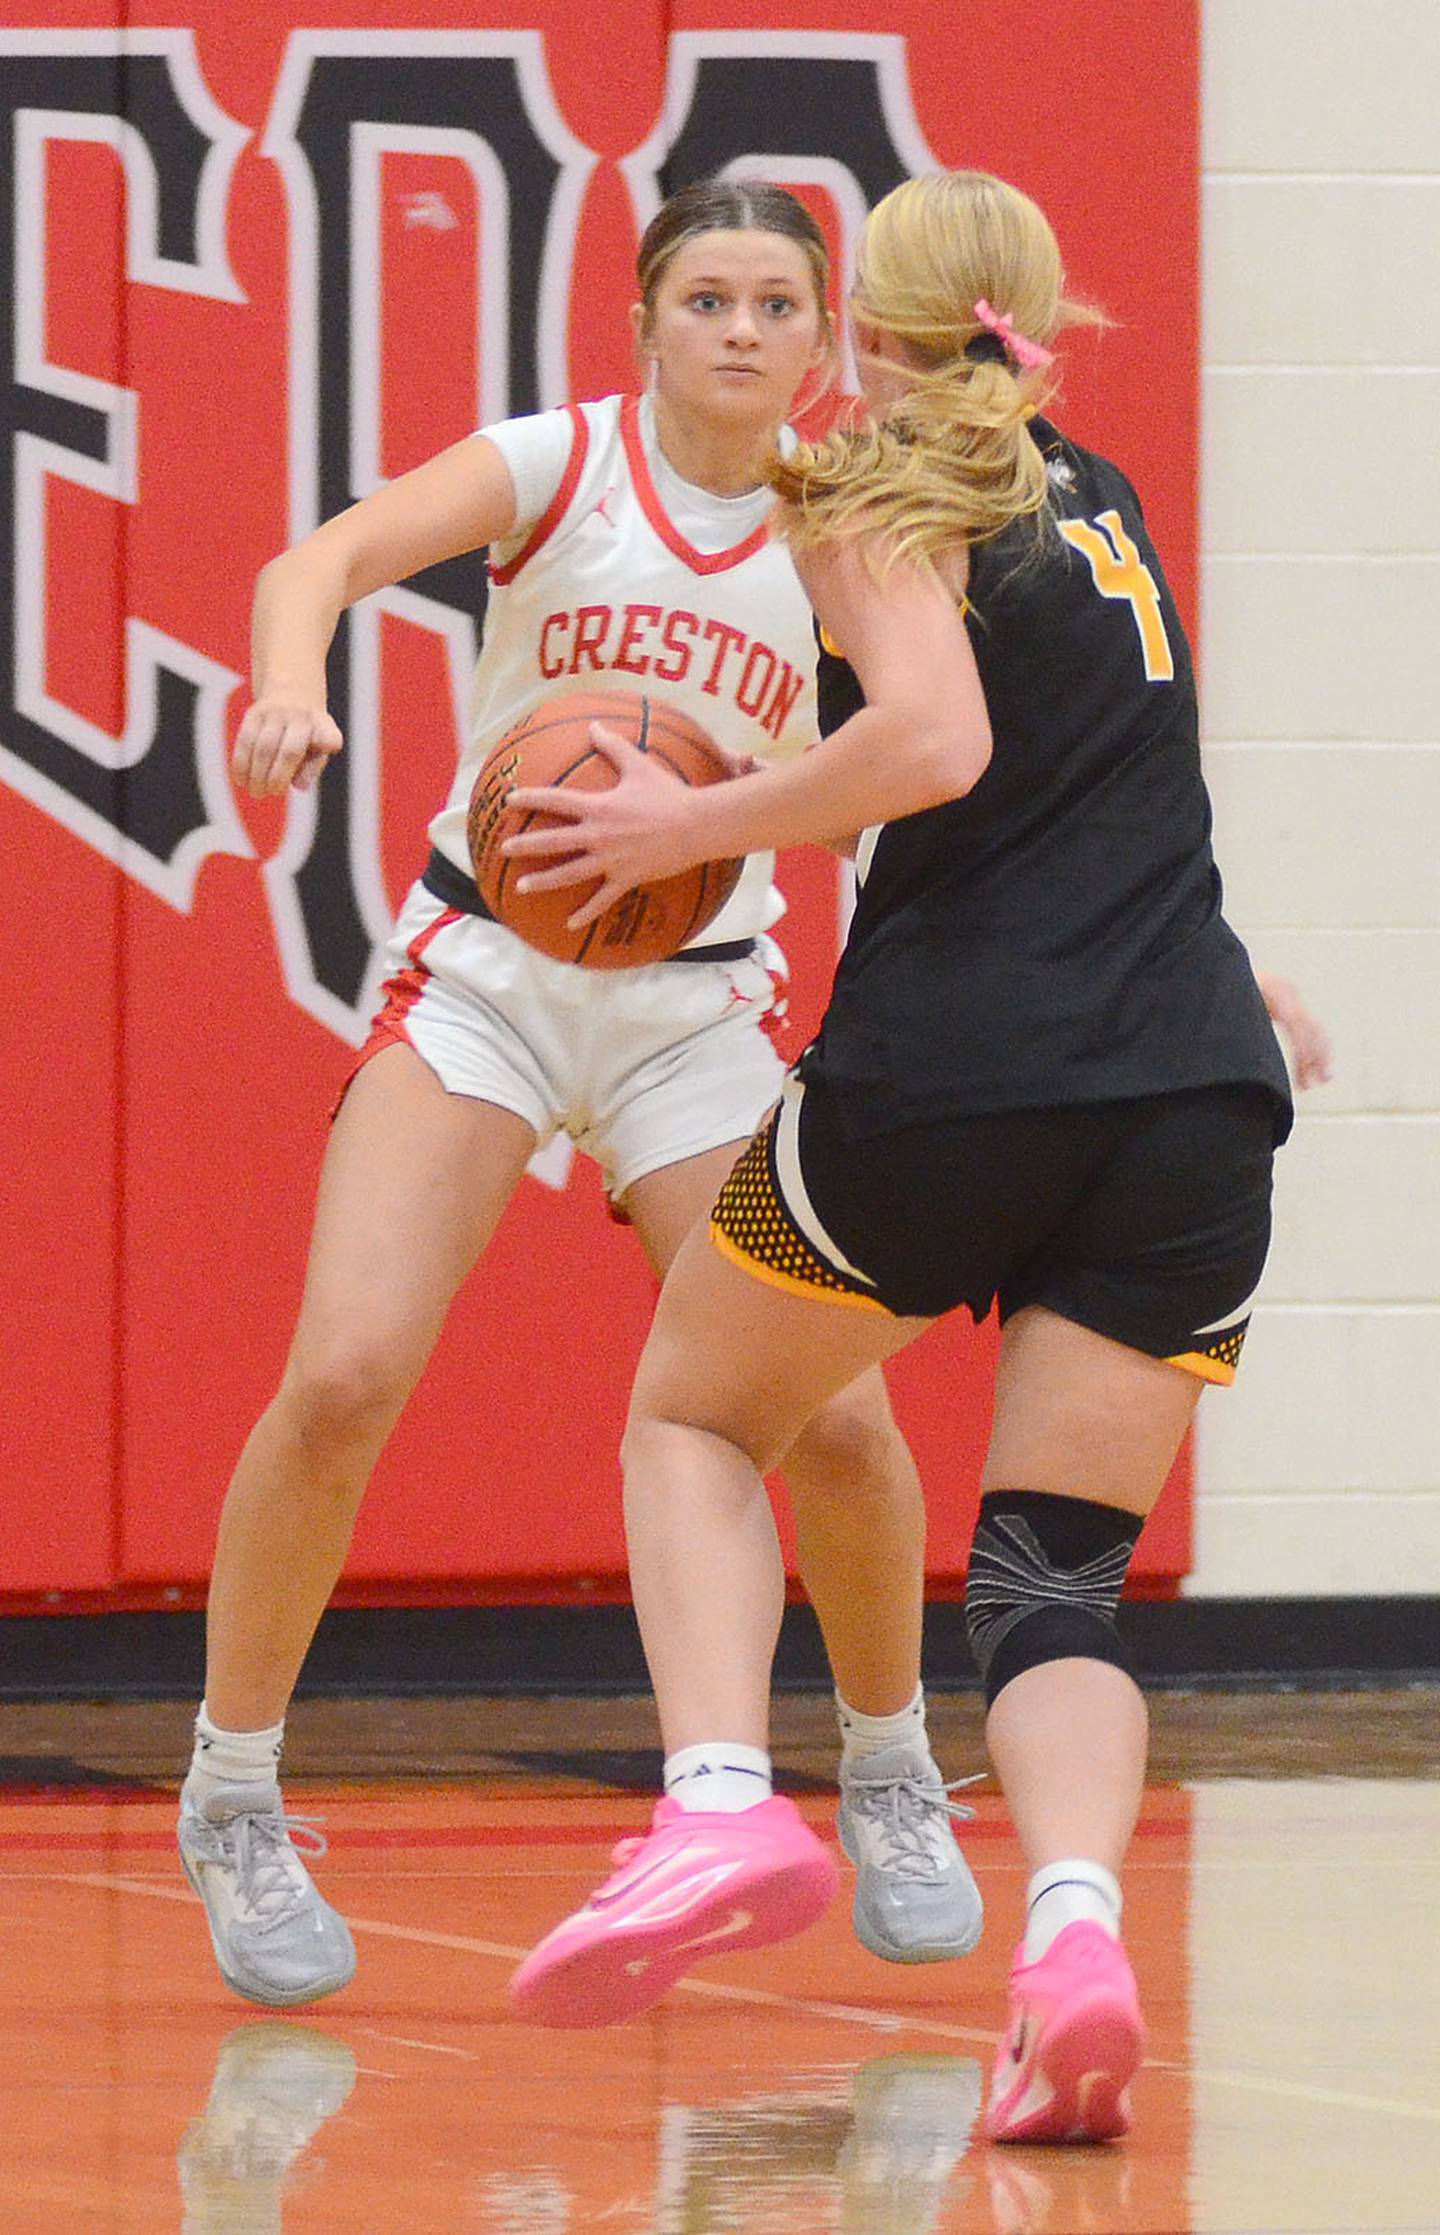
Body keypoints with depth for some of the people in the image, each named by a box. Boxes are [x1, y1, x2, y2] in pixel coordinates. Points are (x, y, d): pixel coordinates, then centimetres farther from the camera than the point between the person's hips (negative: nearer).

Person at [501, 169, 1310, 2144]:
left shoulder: (881, 494, 2)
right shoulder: (1106, 504, 22)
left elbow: (937, 739, -16)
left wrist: (689, 828, -6)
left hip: (950, 1073, -5)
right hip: (1192, 1096, 5)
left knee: (693, 1416, 18)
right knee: (1058, 1565, 6)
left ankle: (717, 1813, -7)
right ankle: (1076, 1927, -24)